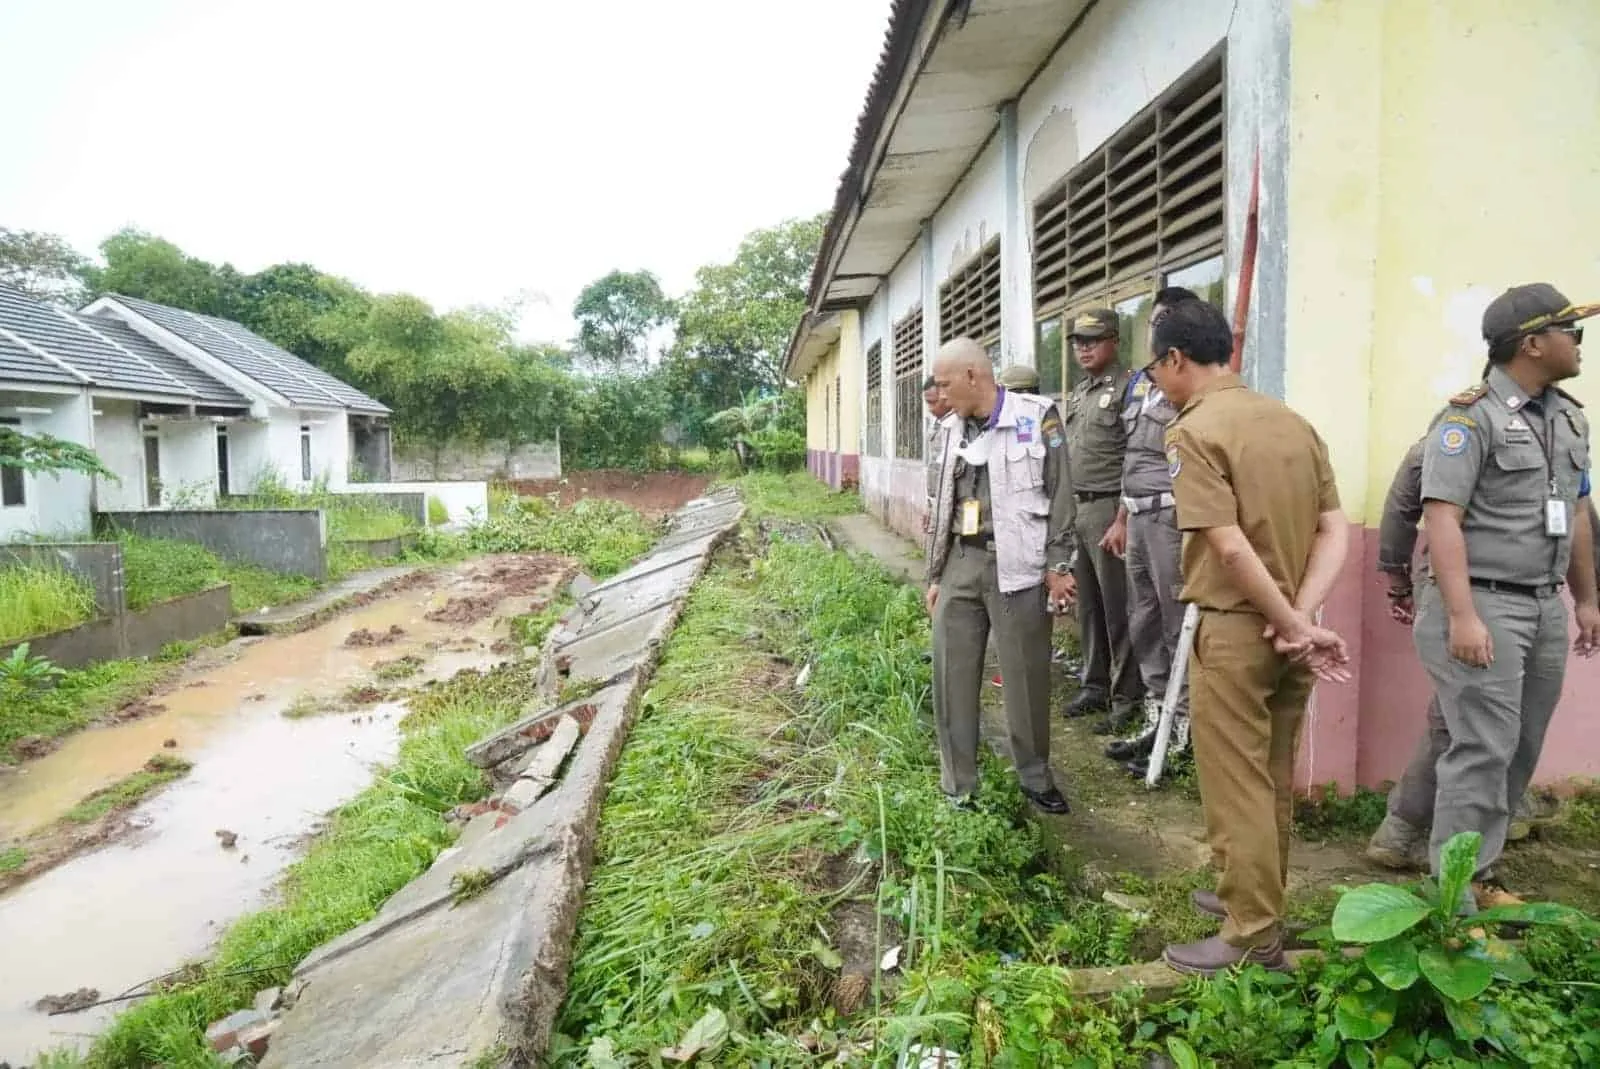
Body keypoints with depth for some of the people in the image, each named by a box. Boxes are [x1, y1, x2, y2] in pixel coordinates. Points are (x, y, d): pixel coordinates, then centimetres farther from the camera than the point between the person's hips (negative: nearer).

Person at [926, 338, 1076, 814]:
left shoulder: (1036, 416, -2)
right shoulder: (955, 430, 13)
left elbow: (1060, 494, -4)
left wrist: (1058, 566, -8)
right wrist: (934, 575, 15)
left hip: (1016, 565, -4)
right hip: (962, 564, 5)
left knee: (1026, 678, 3)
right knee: (951, 677, 2)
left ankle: (1036, 779, 23)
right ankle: (958, 789, 14)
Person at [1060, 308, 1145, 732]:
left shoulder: (1126, 388, -8)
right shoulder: (1077, 392, 17)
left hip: (1108, 508, -8)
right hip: (1075, 507, 8)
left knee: (1117, 609, -3)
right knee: (1088, 606, 14)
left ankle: (1126, 698, 5)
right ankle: (1095, 685, 26)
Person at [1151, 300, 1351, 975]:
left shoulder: (1193, 433, -15)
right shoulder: (1293, 422, 7)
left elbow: (1231, 549, -22)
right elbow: (1335, 532, 2)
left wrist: (1296, 629, -14)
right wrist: (1302, 616, -7)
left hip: (1235, 629, -8)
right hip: (1286, 629, 8)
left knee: (1235, 786, 4)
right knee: (1273, 779, 19)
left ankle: (1253, 938, 14)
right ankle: (1257, 898, 35)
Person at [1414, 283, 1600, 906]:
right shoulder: (1470, 417, -11)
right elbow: (1442, 518, -18)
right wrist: (1462, 617, -24)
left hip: (1545, 606, 8)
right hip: (1483, 602, -8)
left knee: (1523, 747, 12)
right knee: (1485, 747, -6)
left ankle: (1480, 854, 25)